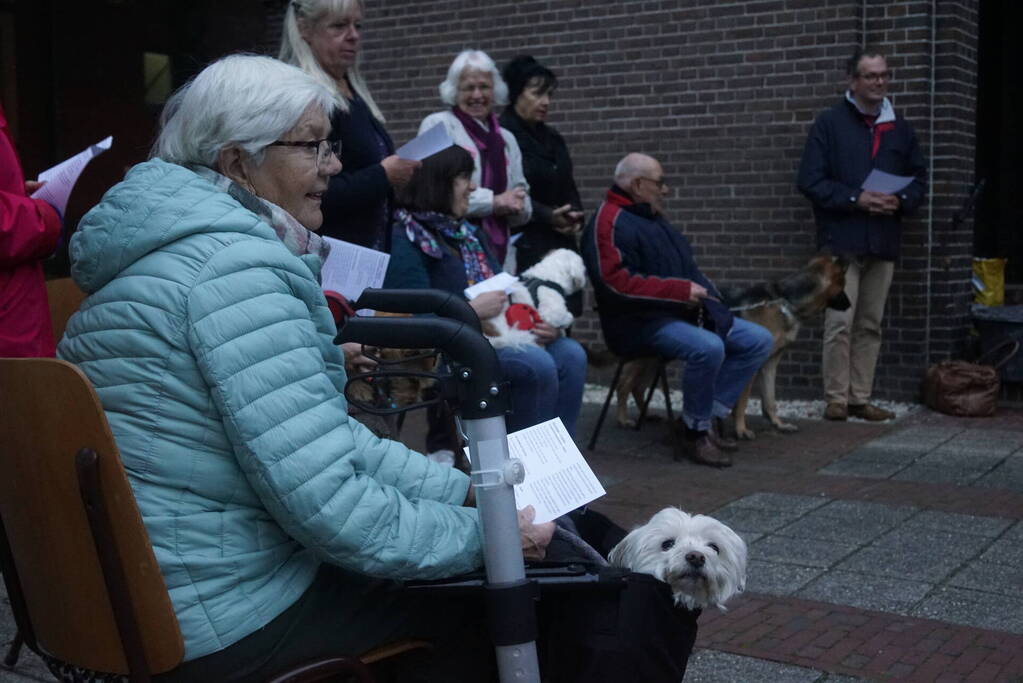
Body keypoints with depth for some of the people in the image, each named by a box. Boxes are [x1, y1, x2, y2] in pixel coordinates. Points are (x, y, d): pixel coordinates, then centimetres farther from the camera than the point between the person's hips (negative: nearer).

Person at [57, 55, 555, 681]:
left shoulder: (179, 246, 11)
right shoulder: (234, 266, -21)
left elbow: (321, 436, 12)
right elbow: (329, 505, -26)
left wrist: (466, 489, 7)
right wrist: (482, 532, -12)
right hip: (225, 617, -10)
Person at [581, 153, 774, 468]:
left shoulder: (653, 219, 20)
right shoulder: (610, 223, -11)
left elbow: (688, 270, 26)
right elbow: (617, 283, -23)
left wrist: (704, 292, 2)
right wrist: (682, 291, -22)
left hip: (684, 314, 10)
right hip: (641, 323, -10)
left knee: (759, 340, 0)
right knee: (708, 347, -35)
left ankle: (706, 416, -2)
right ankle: (694, 433, -14)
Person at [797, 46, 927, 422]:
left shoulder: (900, 128, 14)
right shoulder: (829, 124, 0)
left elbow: (919, 178, 18)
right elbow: (810, 180, -5)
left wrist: (902, 200, -4)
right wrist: (856, 199, -15)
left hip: (884, 242, 5)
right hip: (842, 240, -5)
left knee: (870, 325, 8)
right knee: (840, 322, -8)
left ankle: (861, 398, 13)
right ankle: (836, 399, 0)